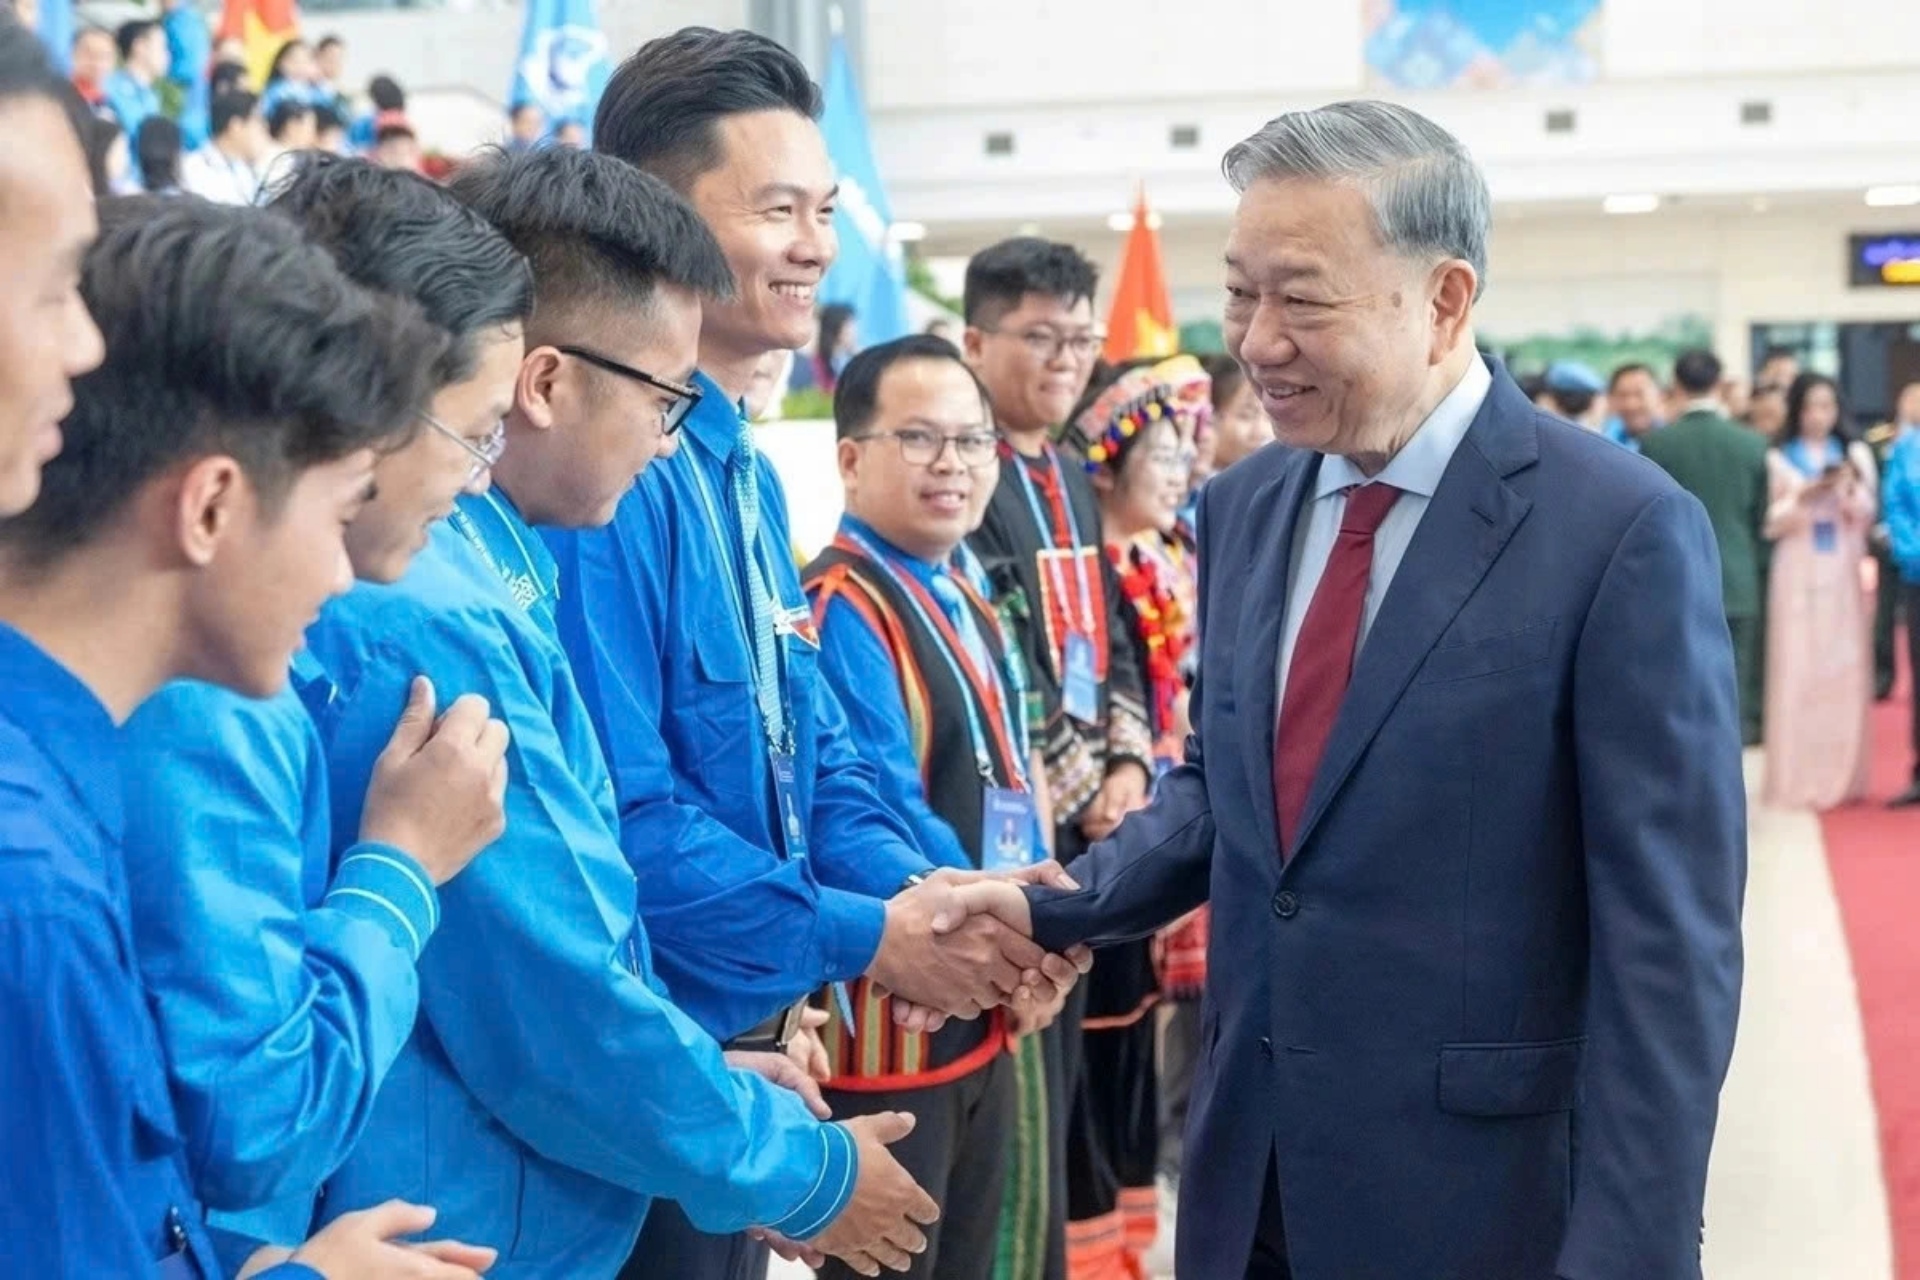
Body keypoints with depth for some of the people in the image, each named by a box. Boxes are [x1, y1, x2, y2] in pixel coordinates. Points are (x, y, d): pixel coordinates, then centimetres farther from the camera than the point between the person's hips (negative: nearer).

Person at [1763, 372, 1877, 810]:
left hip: (1844, 576, 2)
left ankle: (1842, 775, 7)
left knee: (1845, 671, 2)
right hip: (1798, 576, -2)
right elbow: (1769, 524, -1)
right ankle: (1798, 778, -2)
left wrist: (1850, 490, -14)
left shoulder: (1856, 454, 9)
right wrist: (1802, 499, -16)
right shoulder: (1778, 459, 2)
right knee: (1797, 672, -4)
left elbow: (1868, 516, 4)